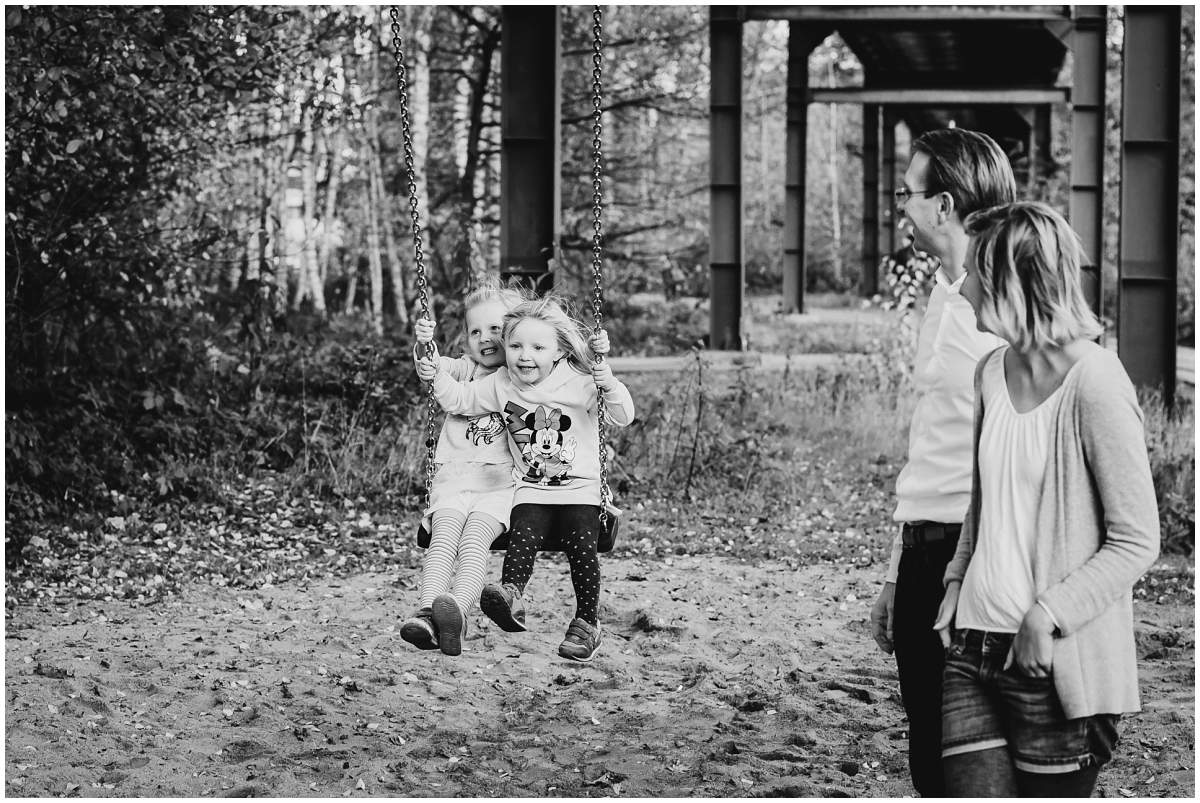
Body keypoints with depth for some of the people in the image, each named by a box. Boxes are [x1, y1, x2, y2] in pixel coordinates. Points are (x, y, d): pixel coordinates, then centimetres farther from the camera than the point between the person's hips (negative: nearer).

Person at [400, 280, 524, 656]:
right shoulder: (463, 370, 16)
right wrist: (423, 344, -22)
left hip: (500, 482, -2)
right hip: (453, 477, 2)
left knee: (474, 540, -26)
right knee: (444, 536, -24)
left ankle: (458, 607, -46)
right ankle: (426, 613, -38)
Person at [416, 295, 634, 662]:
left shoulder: (579, 381, -5)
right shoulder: (502, 384, 5)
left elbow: (623, 417, -7)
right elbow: (460, 400, 16)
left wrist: (609, 386, -25)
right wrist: (438, 377, -2)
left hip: (581, 490, -2)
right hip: (532, 493, 2)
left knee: (581, 544, -22)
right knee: (524, 533, -27)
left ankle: (587, 622, -10)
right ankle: (511, 595, -43)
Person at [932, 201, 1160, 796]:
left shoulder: (1094, 384, -14)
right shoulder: (992, 373, 9)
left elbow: (1137, 541, -14)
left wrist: (1046, 615, -17)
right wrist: (958, 580, 9)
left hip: (1058, 664, -6)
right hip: (972, 652, 6)